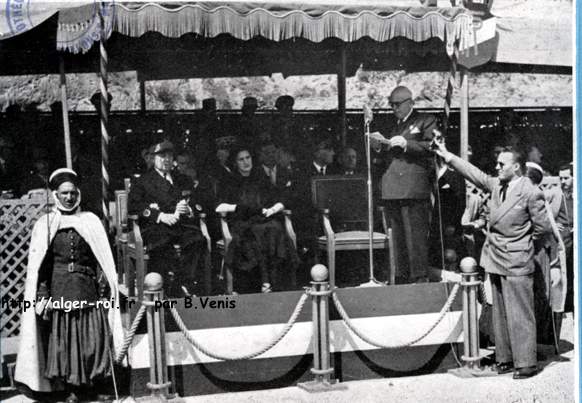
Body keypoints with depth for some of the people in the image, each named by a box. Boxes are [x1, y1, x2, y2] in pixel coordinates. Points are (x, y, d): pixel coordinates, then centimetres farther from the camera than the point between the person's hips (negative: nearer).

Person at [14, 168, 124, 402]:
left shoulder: (90, 222, 8)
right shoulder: (45, 225, 6)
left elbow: (102, 260, 6)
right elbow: (38, 265, 2)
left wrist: (104, 290, -2)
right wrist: (42, 296, -7)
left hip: (88, 292, 1)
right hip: (59, 293, 0)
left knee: (90, 342, 0)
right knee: (62, 344, 1)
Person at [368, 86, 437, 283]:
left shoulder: (426, 121, 7)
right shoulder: (391, 126, 25)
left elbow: (432, 147, -6)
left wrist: (406, 144, -14)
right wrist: (380, 144, 7)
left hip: (414, 189, -6)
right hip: (391, 190, 6)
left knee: (416, 236, -9)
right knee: (398, 237, 8)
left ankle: (420, 278, -4)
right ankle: (402, 278, 14)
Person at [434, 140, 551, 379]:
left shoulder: (531, 193, -13)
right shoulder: (496, 185, 7)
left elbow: (542, 227, -9)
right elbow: (474, 173, 15)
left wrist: (527, 249, 1)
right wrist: (447, 156, 13)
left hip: (516, 263, -8)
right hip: (495, 260, 8)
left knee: (519, 315, -3)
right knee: (500, 313, 13)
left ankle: (526, 363, 6)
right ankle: (505, 358, 23)